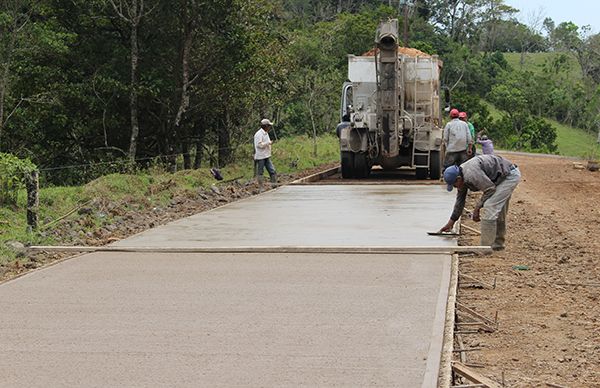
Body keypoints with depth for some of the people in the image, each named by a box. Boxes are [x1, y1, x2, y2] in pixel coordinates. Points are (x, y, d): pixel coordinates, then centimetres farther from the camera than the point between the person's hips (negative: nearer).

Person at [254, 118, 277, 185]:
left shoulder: (266, 133, 15)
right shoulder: (259, 134, -15)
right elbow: (259, 144, -24)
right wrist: (269, 143, -18)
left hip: (267, 157, 9)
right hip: (260, 157, -9)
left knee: (273, 172, 4)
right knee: (260, 173, 0)